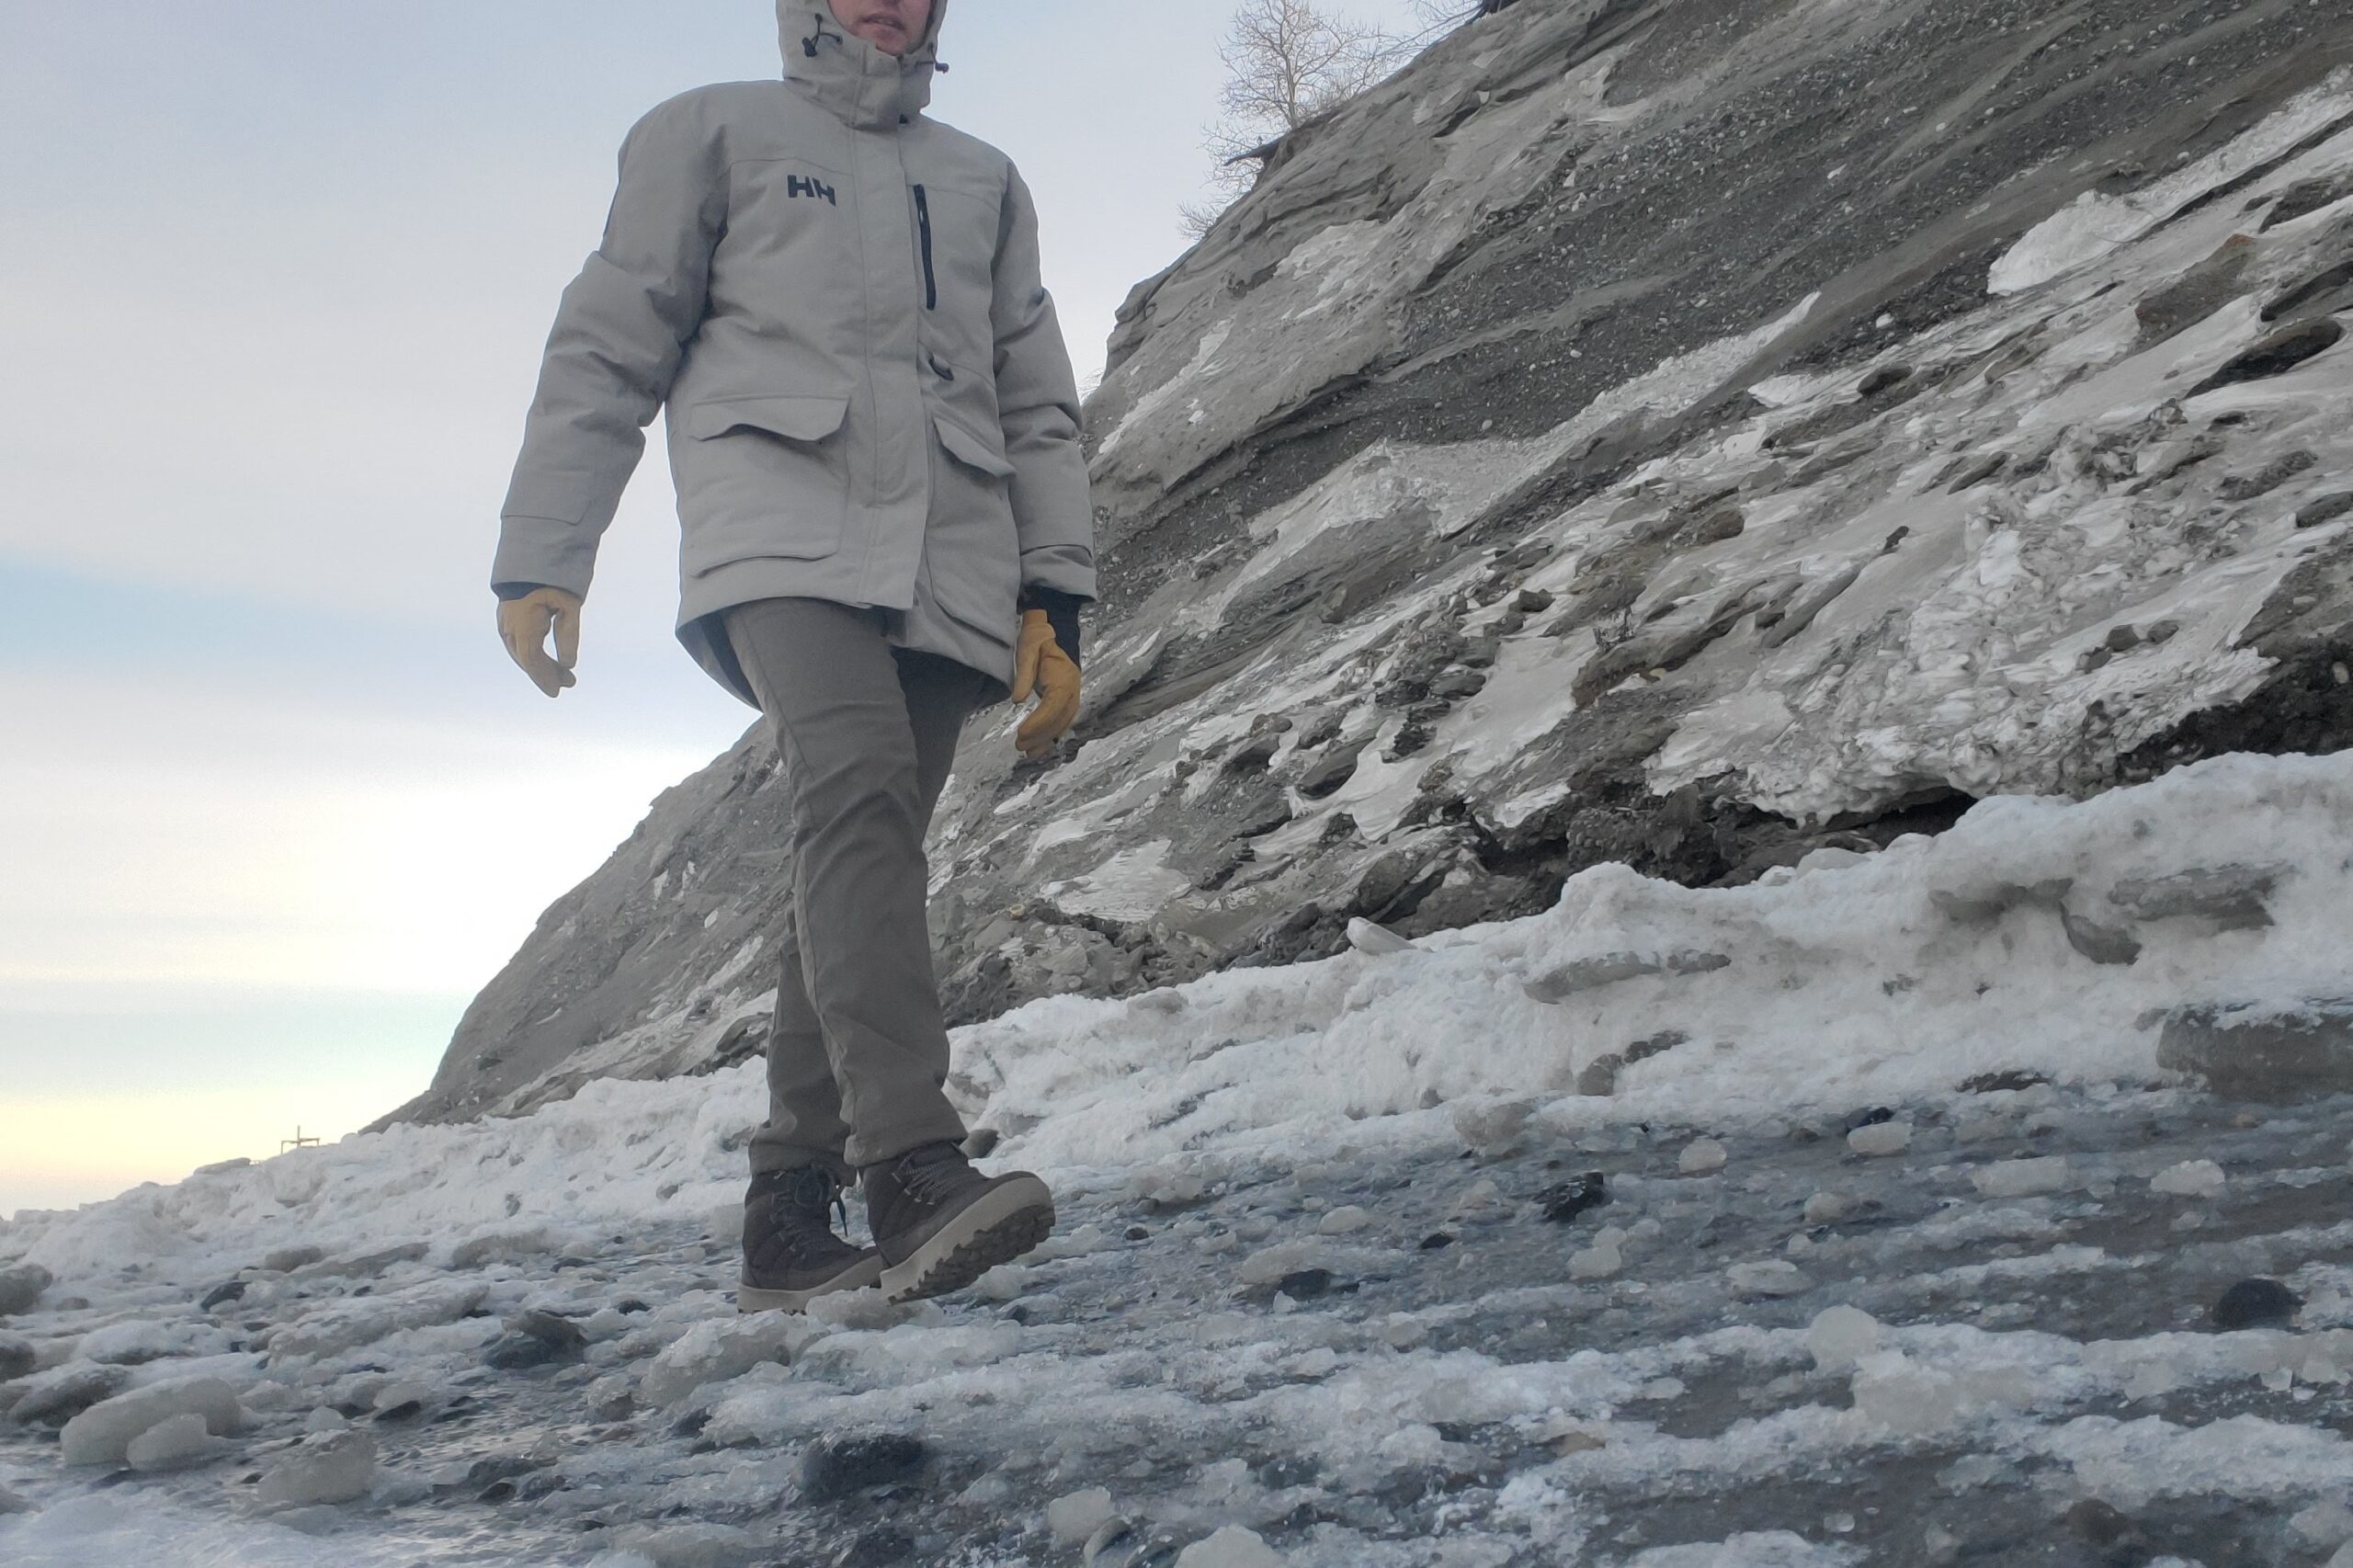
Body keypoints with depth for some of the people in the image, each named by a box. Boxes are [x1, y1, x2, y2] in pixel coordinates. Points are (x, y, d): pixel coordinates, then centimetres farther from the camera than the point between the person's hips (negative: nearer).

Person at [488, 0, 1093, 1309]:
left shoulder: (986, 183, 28)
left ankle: (791, 1220, -1)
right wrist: (541, 558, 4)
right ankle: (912, 1165, -37)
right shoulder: (713, 134, 18)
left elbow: (1040, 410, 23)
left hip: (949, 568, 4)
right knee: (859, 788, -28)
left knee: (860, 861, -4)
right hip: (784, 528, -3)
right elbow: (607, 352, 12)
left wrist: (1056, 602, 11)